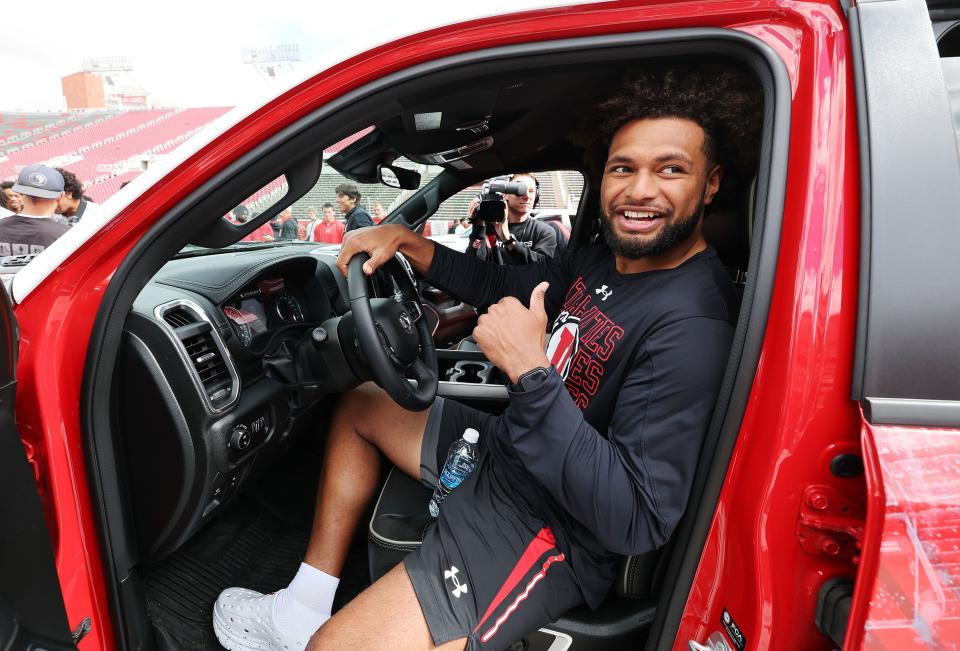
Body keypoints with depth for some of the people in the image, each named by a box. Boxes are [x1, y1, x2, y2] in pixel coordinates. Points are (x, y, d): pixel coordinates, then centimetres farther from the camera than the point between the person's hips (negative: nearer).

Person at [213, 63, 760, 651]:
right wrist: (402, 239, 2)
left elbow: (636, 523, -30)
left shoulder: (692, 325, -27)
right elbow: (501, 284, 12)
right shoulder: (609, 257, 0)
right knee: (359, 407, 20)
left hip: (545, 529, -9)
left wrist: (531, 371, -34)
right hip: (502, 449, 9)